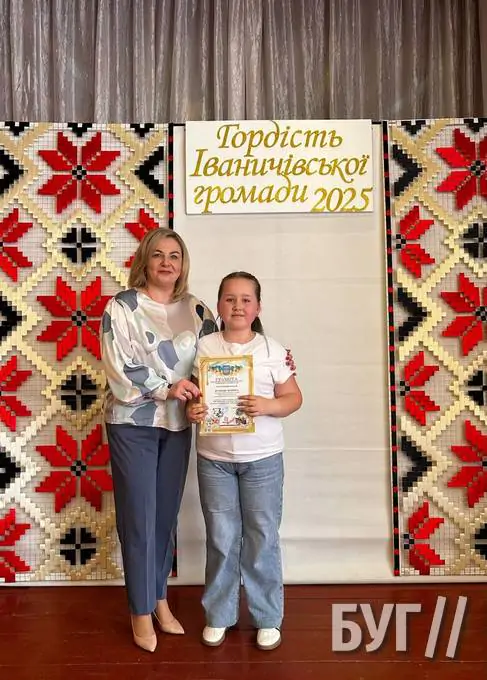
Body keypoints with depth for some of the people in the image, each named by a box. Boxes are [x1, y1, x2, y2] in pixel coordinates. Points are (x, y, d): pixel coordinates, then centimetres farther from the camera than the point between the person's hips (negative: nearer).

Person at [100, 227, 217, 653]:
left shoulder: (195, 309, 6)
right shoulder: (122, 306, -7)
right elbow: (119, 369, -14)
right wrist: (167, 388, -19)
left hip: (178, 425, 4)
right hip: (132, 424, -4)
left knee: (167, 516, 14)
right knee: (138, 518, 3)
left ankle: (160, 598, 32)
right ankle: (141, 611, 20)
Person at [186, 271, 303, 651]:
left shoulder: (272, 350, -3)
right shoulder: (203, 347, -1)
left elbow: (294, 398, 0)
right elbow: (191, 394, 5)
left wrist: (267, 406, -19)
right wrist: (191, 411, -17)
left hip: (262, 458, 0)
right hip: (214, 458, 1)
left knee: (262, 539, 9)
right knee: (221, 539, 12)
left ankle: (267, 619, 26)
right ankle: (218, 616, 30)